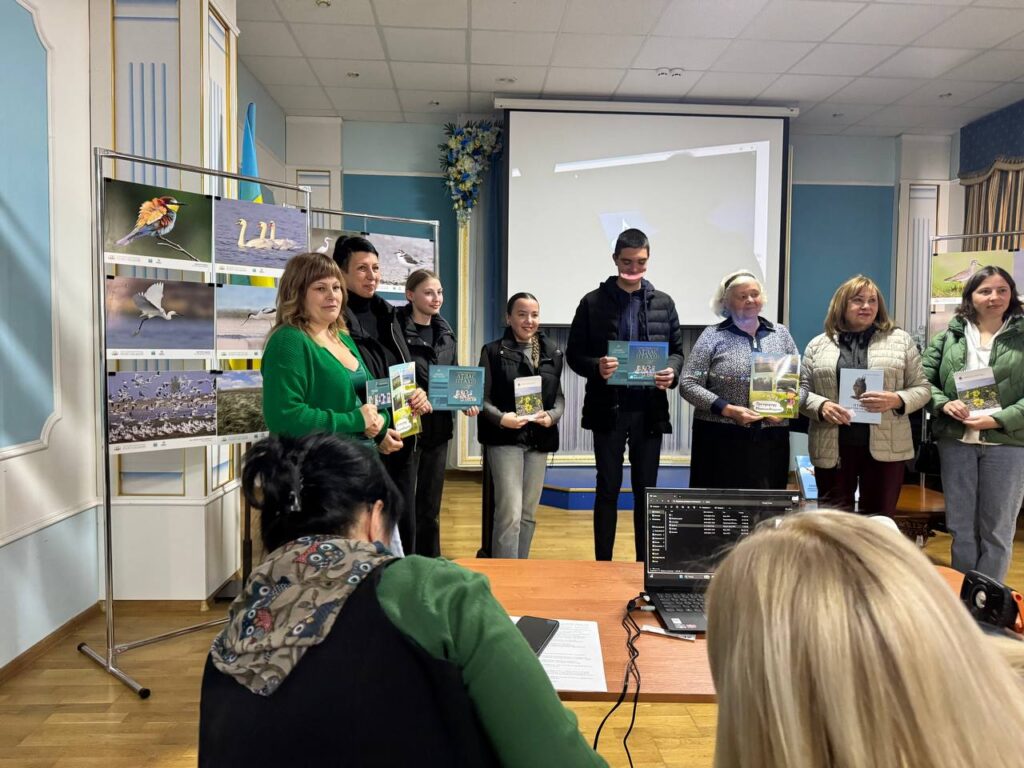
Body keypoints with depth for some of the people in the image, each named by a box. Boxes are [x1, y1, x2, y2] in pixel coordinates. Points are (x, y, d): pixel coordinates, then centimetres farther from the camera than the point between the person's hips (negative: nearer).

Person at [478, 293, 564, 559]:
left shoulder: (552, 352, 9)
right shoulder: (493, 351, -2)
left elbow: (559, 395, 10)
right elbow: (482, 398, -5)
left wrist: (552, 415, -10)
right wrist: (501, 418, -23)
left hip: (539, 440, 4)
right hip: (504, 439, -4)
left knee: (529, 514, 12)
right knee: (510, 514, -11)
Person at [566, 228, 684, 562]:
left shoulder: (663, 303, 8)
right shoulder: (593, 302, 1)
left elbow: (677, 350, 11)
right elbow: (573, 353, 1)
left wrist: (672, 372, -11)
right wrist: (596, 367, -19)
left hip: (649, 409, 2)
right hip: (608, 408, -2)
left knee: (646, 489, 10)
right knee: (608, 489, 6)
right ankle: (603, 563, 18)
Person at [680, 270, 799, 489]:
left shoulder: (780, 333, 11)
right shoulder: (713, 335, 0)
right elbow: (688, 384, -5)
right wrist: (729, 410, -14)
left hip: (771, 441, 3)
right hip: (721, 439, -3)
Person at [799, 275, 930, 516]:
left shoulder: (901, 340, 8)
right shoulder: (818, 345, 9)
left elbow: (922, 389, 7)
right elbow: (802, 390, 7)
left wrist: (896, 400, -13)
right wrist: (821, 406, -14)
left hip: (885, 448, 0)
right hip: (833, 448, 0)